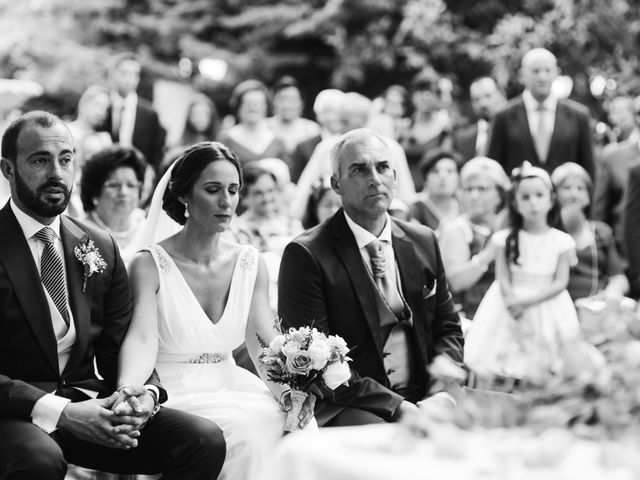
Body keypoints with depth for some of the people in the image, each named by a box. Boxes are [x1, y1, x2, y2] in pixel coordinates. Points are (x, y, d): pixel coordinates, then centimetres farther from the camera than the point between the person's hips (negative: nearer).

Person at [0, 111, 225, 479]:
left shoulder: (101, 248, 11)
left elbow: (122, 347, 12)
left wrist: (145, 393, -11)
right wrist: (59, 412, -25)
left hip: (87, 404, 5)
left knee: (205, 441, -14)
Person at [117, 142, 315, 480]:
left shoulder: (250, 265, 7)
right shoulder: (150, 265, -8)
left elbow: (264, 344, 0)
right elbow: (142, 340, -22)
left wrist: (287, 388, -22)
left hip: (233, 388, 5)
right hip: (173, 396, -4)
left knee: (299, 427, -25)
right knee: (246, 435, -32)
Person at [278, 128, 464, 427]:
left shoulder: (423, 242, 14)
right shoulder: (305, 255, -5)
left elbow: (448, 329, 18)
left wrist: (440, 391, -4)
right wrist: (397, 407, -18)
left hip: (422, 398, 6)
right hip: (342, 407, -6)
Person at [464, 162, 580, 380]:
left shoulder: (561, 241, 0)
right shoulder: (507, 239, 1)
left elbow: (560, 283, -4)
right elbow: (503, 279, -2)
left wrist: (528, 301, -17)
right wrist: (513, 302, -21)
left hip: (546, 303, 0)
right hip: (512, 303, 0)